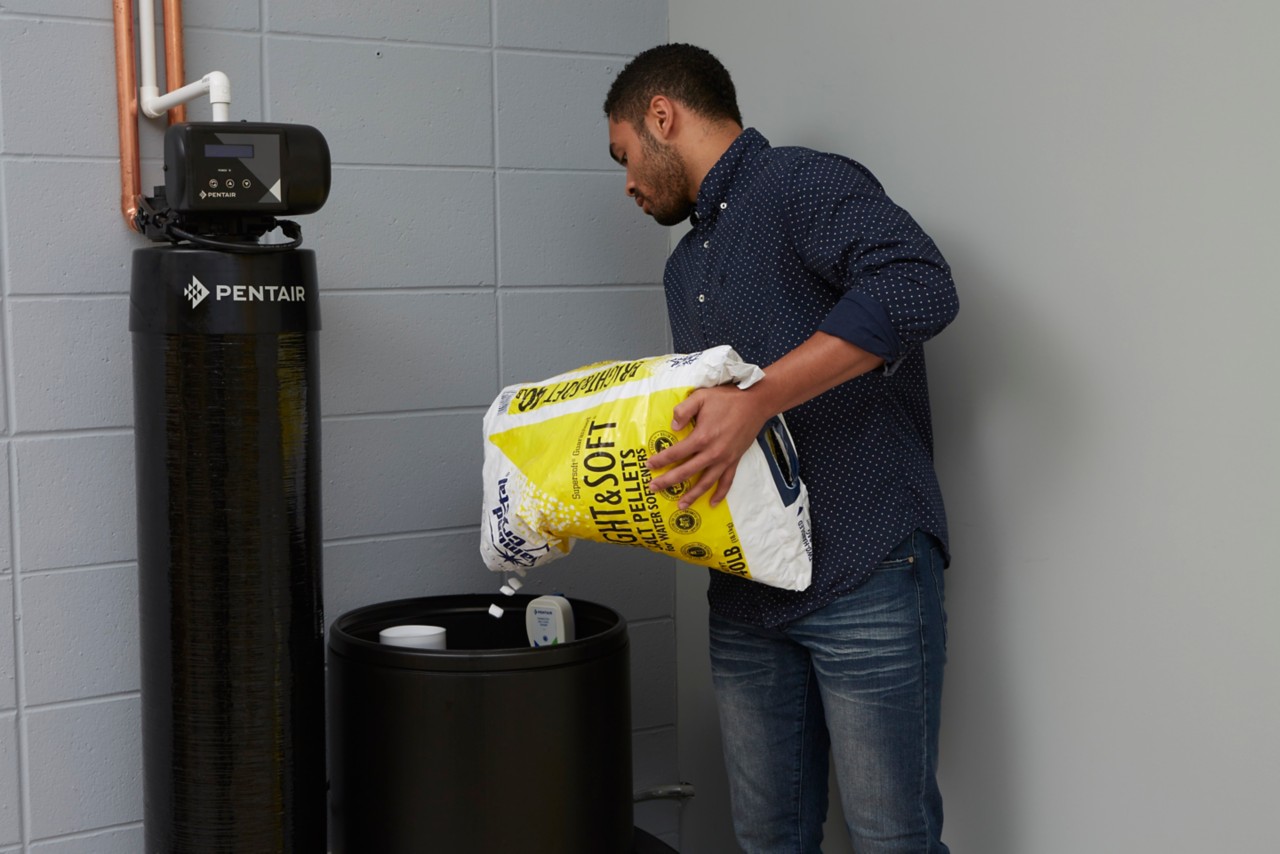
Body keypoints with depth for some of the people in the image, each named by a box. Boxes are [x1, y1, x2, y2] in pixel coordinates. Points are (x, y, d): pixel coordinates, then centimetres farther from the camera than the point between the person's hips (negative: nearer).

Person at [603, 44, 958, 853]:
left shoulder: (804, 185, -6)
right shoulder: (686, 267, 22)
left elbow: (919, 286, -24)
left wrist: (755, 401, -28)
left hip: (865, 577, -8)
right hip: (746, 596, 8)